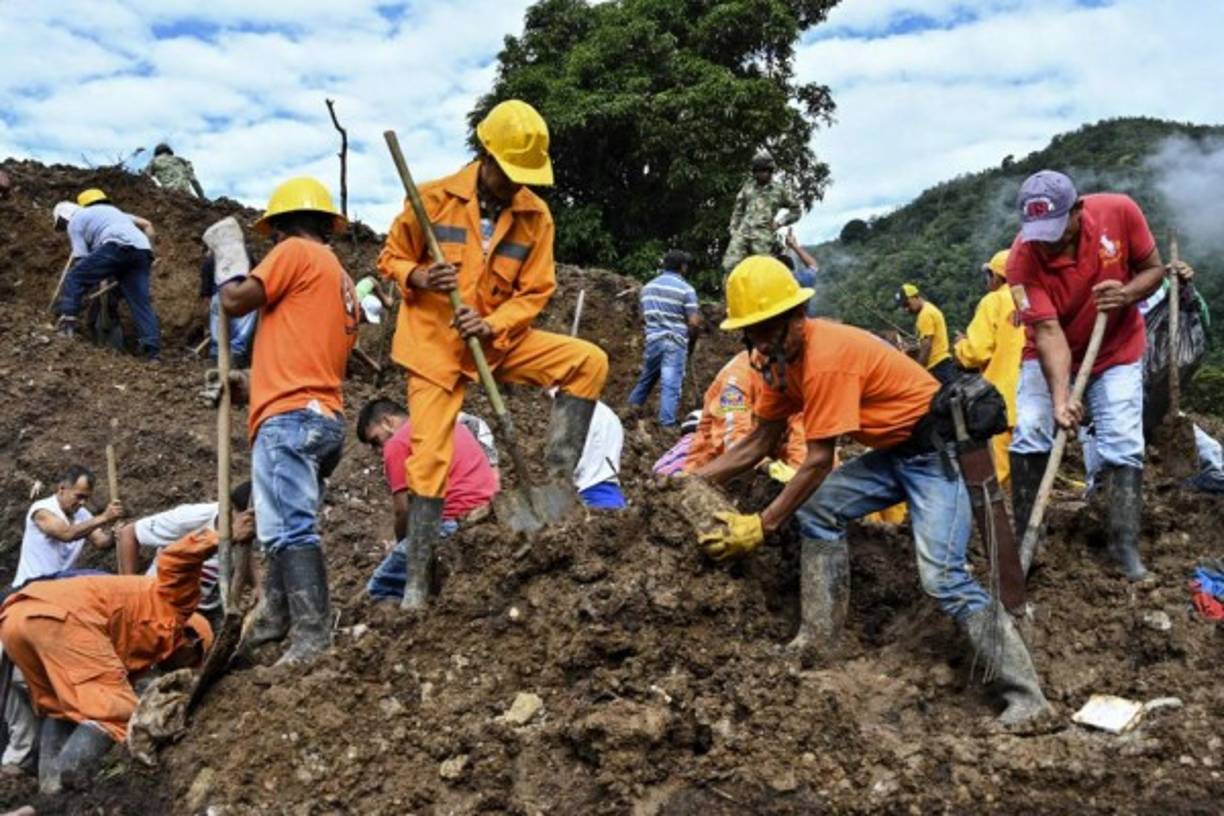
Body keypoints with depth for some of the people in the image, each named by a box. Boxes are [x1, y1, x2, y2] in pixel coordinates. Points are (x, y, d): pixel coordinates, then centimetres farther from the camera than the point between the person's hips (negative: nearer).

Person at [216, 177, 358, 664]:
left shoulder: (296, 252, 1)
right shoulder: (342, 282, 27)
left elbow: (235, 301, -3)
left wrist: (229, 256, 15)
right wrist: (249, 379, 31)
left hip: (290, 417, -10)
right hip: (323, 417, 10)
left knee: (290, 529, -16)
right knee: (285, 526, 16)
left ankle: (312, 637, -22)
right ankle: (274, 621, 21)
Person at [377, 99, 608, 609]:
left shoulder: (535, 216, -3)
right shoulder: (434, 199, -9)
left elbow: (535, 292, -1)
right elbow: (391, 258, 2)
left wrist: (493, 325, -18)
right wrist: (419, 277, -21)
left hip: (500, 340, 3)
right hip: (435, 343, -2)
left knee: (589, 362, -15)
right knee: (429, 460, -6)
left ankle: (559, 477, -8)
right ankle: (418, 579, 7)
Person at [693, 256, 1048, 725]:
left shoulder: (825, 358, -27)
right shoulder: (781, 357, 1)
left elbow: (819, 461, -25)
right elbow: (758, 443, 6)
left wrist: (760, 527, -24)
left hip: (938, 449, -10)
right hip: (894, 451, 10)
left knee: (942, 577, -18)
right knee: (817, 512, 4)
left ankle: (1025, 695, -9)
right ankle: (817, 642, 9)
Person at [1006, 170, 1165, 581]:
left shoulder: (1119, 211, -23)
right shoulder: (1022, 258, -28)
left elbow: (1154, 268, -7)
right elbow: (1048, 332, -33)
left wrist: (1127, 294, -30)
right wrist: (1060, 398, -43)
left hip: (1117, 350, 1)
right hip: (1050, 354, -1)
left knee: (1123, 444, -5)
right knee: (1029, 433, -12)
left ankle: (1125, 546, 3)